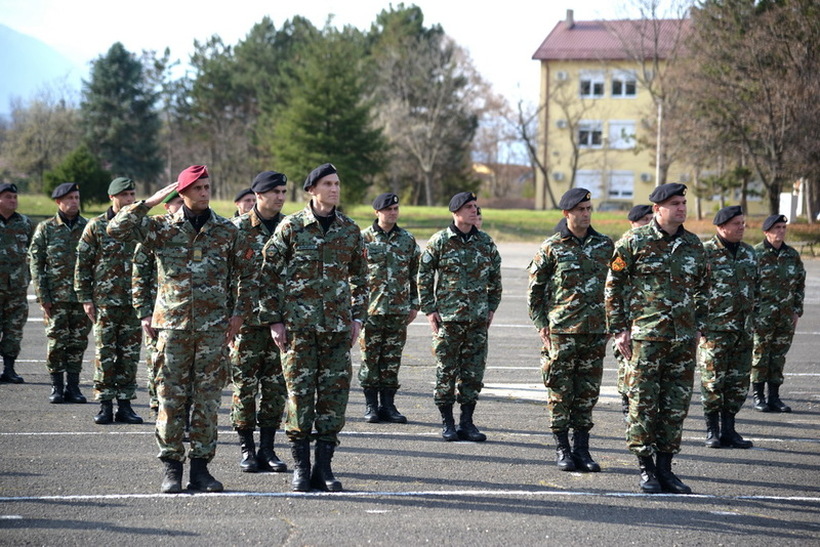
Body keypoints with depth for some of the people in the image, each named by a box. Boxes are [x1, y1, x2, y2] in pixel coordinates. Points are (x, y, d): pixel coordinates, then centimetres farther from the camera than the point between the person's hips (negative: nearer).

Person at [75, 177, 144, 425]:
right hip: (105, 302, -2)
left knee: (130, 355, 4)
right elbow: (82, 264, 2)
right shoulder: (96, 226, 1)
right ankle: (105, 405, 5)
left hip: (134, 302, 2)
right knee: (105, 354, -1)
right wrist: (85, 298, -4)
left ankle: (125, 404, 11)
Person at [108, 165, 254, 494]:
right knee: (171, 398, -1)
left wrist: (239, 313, 7)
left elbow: (247, 273, 15)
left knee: (208, 399, 3)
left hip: (214, 328, 1)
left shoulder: (227, 231, 7)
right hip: (172, 325, -1)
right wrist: (150, 202, -8)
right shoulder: (161, 227, 2)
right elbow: (116, 230, -6)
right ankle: (171, 469, 6)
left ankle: (200, 467, 10)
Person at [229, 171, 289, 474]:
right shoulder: (238, 228, -3)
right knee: (245, 384, 0)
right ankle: (247, 449, 9)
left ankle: (267, 449, 13)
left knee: (276, 386, 5)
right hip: (247, 320, -4)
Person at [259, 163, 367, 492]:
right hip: (298, 325, -3)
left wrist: (357, 317, 9)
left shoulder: (350, 230, 8)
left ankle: (324, 468, 10)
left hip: (338, 327, 3)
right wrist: (273, 320, -4)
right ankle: (300, 468, 8)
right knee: (300, 391, -1)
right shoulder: (291, 227, -1)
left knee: (335, 391, 2)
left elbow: (360, 277, 17)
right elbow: (269, 274, 0)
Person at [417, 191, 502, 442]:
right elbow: (424, 276, 1)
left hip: (478, 318, 3)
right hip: (447, 317, -3)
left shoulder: (485, 242, 8)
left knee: (474, 372, 4)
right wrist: (429, 309, -4)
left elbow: (495, 277, 17)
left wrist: (492, 307, 11)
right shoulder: (440, 241, -2)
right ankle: (447, 423, 9)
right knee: (446, 370, 1)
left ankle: (467, 422, 12)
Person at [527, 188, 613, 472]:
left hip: (596, 331, 3)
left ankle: (581, 449, 12)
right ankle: (562, 450, 8)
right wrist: (540, 324, -3)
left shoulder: (606, 246, 9)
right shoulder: (552, 248, 0)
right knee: (560, 392, 0)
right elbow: (534, 289, 3)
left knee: (588, 393, 5)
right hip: (561, 331, -3)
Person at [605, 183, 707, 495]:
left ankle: (665, 468, 14)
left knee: (676, 405, 5)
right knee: (643, 402, -3)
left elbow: (702, 289, 22)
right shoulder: (634, 242, -2)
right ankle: (646, 469, 5)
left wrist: (698, 327, 15)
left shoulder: (694, 246, 11)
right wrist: (619, 329, -3)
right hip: (645, 336, -4)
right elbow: (613, 286, 1)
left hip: (683, 339, 4)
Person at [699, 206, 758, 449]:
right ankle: (712, 431, 6)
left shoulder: (749, 253, 13)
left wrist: (752, 320, 18)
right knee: (713, 380, -3)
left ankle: (728, 429, 15)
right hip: (714, 327, -6)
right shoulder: (705, 252, -6)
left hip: (743, 329, 6)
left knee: (739, 381, 6)